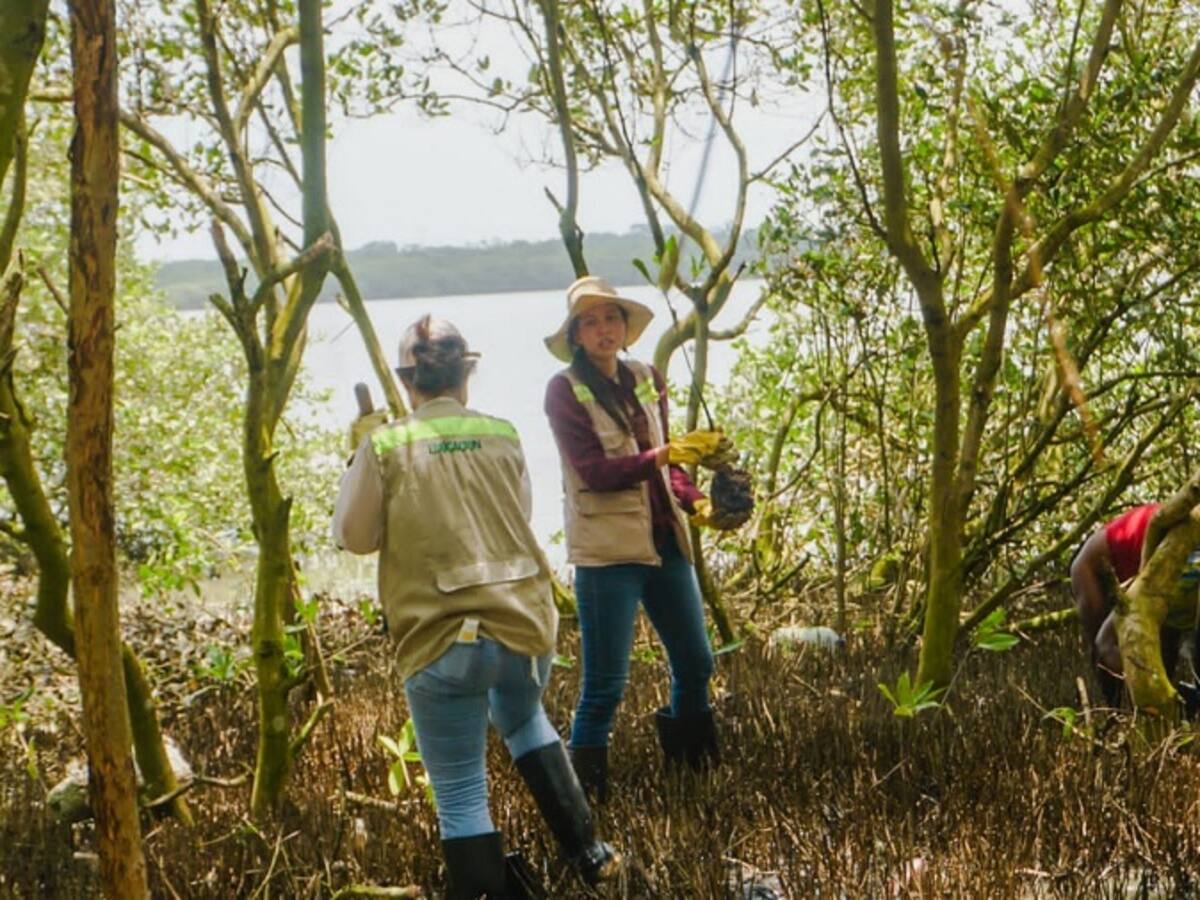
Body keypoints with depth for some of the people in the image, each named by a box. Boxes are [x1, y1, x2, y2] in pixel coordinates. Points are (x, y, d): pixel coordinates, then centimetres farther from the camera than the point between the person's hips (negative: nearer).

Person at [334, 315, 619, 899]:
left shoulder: (384, 446, -8)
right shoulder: (502, 436, 4)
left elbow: (354, 536, 1)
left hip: (444, 642, -5)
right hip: (525, 624, 5)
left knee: (461, 798, 5)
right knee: (523, 719, 35)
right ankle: (588, 852, 36)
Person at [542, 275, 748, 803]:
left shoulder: (646, 381, 11)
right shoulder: (565, 390, -7)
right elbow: (595, 471, -16)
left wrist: (696, 504, -1)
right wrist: (668, 452, -25)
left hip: (664, 542, 6)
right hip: (606, 550, -6)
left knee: (696, 662, 14)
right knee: (605, 684, -3)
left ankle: (689, 763, 35)